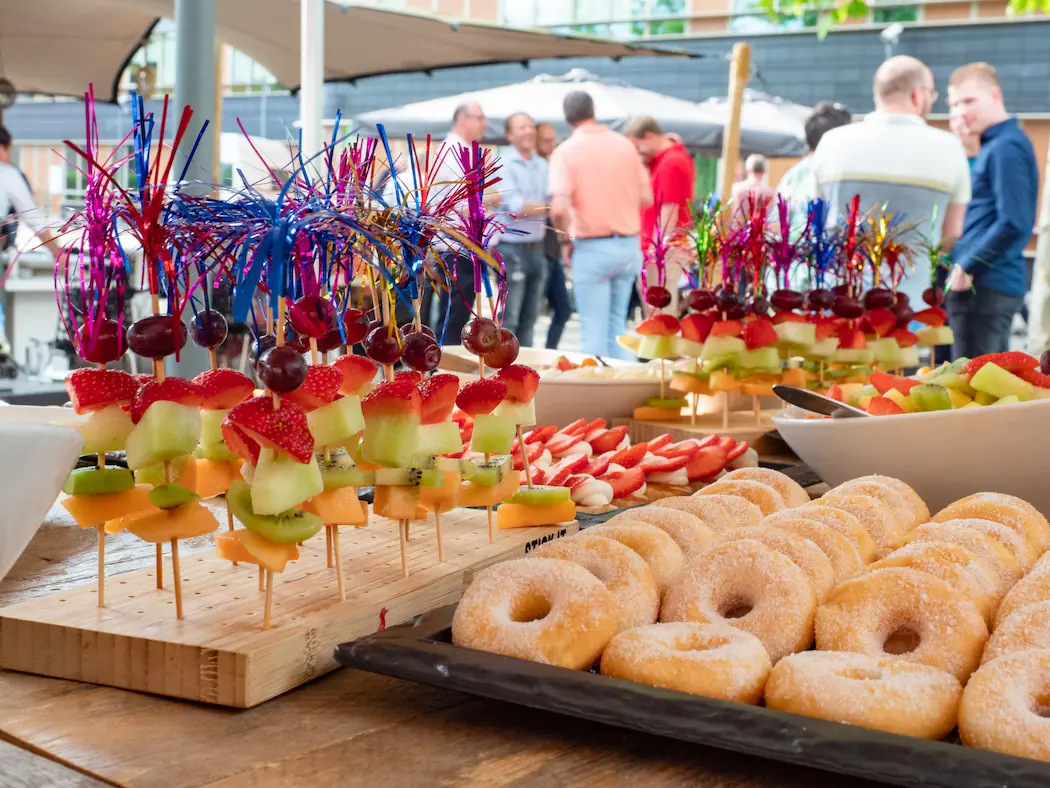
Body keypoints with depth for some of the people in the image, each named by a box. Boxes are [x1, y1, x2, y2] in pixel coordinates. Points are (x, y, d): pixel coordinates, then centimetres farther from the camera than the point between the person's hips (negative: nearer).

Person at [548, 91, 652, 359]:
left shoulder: (566, 151, -8)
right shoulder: (625, 144, 4)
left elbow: (559, 208, -19)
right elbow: (646, 197, 5)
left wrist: (566, 240, -3)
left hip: (592, 248, -4)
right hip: (629, 245, 4)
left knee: (594, 327, 4)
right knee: (617, 323, 17)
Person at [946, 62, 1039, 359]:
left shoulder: (1005, 148, -14)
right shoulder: (997, 143, 16)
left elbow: (1013, 223, -22)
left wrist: (966, 267, -15)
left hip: (984, 283, -10)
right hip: (995, 281, 10)